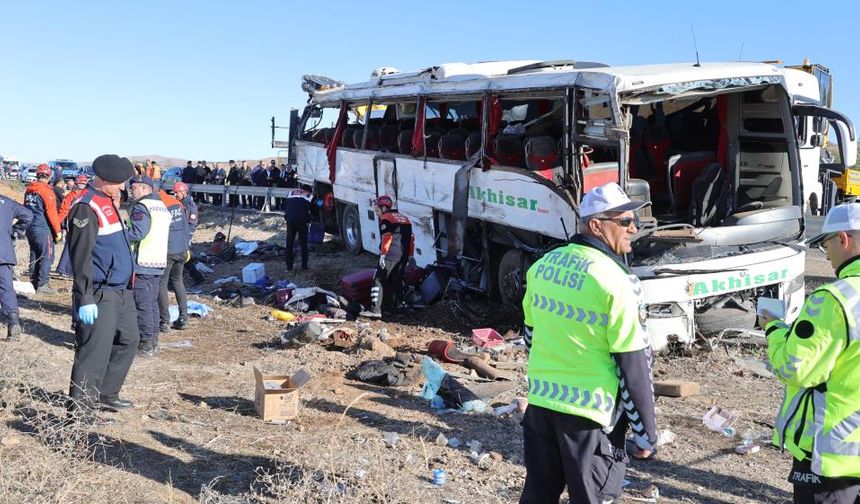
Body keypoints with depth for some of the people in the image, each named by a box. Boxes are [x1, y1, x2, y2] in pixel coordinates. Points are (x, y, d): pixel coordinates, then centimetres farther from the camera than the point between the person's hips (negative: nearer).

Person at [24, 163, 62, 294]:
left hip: (30, 228, 8)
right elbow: (51, 212, -15)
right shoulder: (46, 190, -13)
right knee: (47, 256, -3)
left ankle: (33, 282, 21)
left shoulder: (29, 190, 11)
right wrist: (57, 231, -10)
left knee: (34, 255, 16)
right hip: (43, 229, -8)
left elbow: (25, 209, 19)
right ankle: (42, 284, -5)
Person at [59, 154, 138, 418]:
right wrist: (85, 299, -23)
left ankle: (106, 395, 33)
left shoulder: (109, 201, 13)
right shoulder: (87, 208, -17)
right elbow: (81, 257, -21)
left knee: (129, 341, 20)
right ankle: (79, 412, 5)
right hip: (99, 295, -10)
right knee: (95, 353, -6)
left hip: (121, 291, 10)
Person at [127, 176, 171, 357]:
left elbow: (136, 232, -24)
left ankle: (145, 345, -1)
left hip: (142, 264, -9)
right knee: (152, 303, 15)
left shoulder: (141, 207, -13)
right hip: (159, 262, 9)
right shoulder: (162, 206, 17)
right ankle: (153, 341, 22)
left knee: (142, 304, -4)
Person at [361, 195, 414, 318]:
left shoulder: (386, 219, -3)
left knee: (379, 281, -8)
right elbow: (411, 237, 21)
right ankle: (394, 307, 18)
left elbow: (386, 238, -15)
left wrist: (383, 254, -18)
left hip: (390, 256, -8)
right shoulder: (404, 218, 22)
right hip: (403, 256, 8)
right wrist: (410, 255, 23)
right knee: (397, 282, 14)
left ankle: (375, 310, -15)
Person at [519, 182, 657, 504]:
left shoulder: (542, 265, 3)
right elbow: (633, 365, -15)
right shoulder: (615, 281, -18)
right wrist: (646, 431, -6)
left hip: (540, 402, 7)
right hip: (588, 411, -6)